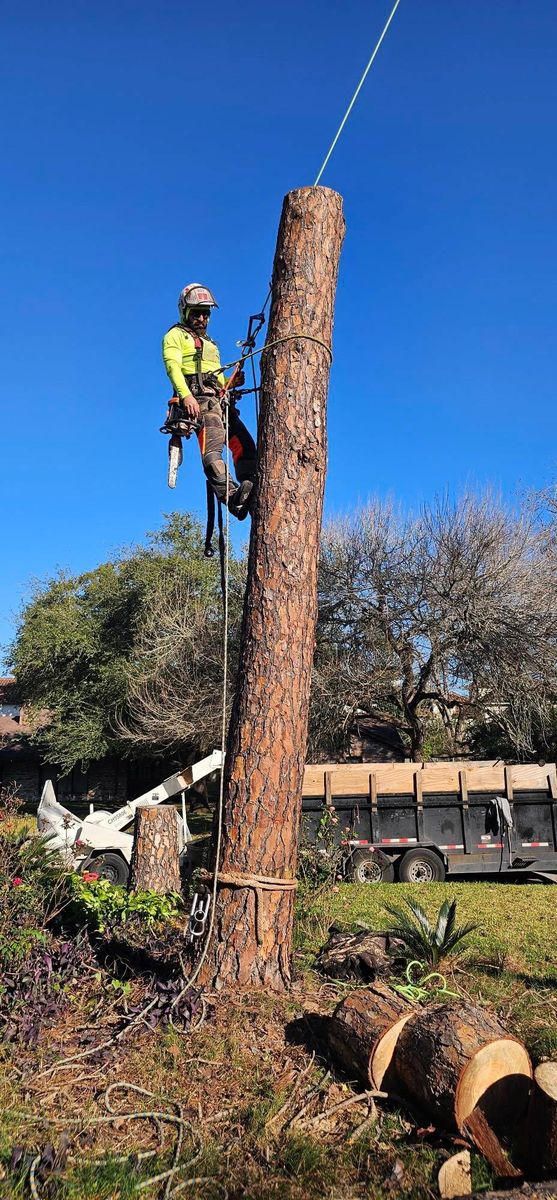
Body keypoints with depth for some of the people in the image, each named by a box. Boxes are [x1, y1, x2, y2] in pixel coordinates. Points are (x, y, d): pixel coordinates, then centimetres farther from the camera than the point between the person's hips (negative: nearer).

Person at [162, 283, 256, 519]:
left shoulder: (210, 343, 38)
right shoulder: (176, 335, 13)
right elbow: (173, 366, -5)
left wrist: (232, 382, 10)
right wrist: (186, 396, -23)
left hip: (220, 401, 8)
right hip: (197, 399, -8)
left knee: (245, 444, -12)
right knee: (212, 446, -28)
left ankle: (250, 491, -23)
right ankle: (232, 497, -45)